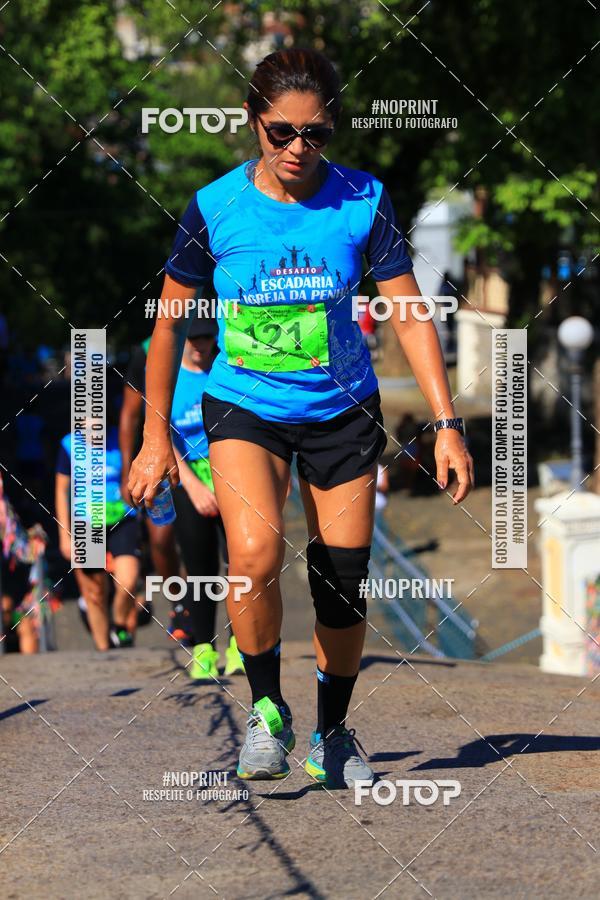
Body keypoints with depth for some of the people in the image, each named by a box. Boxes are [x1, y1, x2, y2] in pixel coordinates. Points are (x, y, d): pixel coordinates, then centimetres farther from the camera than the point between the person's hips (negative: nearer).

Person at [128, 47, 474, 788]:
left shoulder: (362, 200, -10)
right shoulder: (215, 208, -11)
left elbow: (409, 314, -4)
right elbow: (169, 323, 0)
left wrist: (446, 424, -9)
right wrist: (156, 436, 1)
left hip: (341, 409, 2)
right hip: (243, 406, -1)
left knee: (343, 582, 4)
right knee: (255, 553, -26)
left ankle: (332, 735, 27)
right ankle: (266, 709, -4)